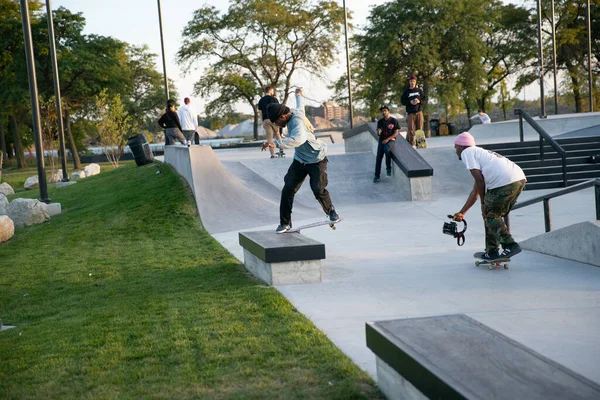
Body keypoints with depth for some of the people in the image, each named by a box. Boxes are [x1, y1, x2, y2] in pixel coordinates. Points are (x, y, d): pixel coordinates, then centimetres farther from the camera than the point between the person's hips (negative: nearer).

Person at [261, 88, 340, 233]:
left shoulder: (297, 122, -31)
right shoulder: (295, 112, -4)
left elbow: (299, 139, -53)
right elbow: (300, 106, 22)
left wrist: (276, 143, -60)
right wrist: (298, 94, 45)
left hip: (316, 160, -8)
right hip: (300, 160, 8)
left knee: (318, 190, -18)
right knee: (288, 190, -3)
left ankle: (331, 211, 13)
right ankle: (285, 223, 6)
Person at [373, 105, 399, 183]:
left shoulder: (394, 121, -1)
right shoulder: (380, 121, 10)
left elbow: (396, 133, -4)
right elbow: (378, 134, 9)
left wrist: (387, 139, -14)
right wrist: (378, 132, -16)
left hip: (391, 140, -4)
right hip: (381, 141, 4)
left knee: (386, 149, -35)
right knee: (379, 158, -8)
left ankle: (388, 168, -16)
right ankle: (377, 176, -3)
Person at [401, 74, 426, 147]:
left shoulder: (419, 90, 10)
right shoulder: (406, 91, 5)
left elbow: (424, 99, 13)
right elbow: (403, 101, 4)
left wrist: (419, 101, -7)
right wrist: (410, 102, -12)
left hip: (419, 111, 2)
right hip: (410, 112, -2)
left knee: (419, 128, 0)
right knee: (411, 129, -9)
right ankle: (411, 143, -3)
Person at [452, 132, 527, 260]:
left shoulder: (467, 153, 8)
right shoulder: (480, 152, 34)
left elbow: (479, 180, -4)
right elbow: (475, 192, 37)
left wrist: (483, 202, 6)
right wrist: (461, 213, 40)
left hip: (503, 182, -9)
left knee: (490, 216, 4)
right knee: (494, 215, 19)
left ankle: (511, 245, -8)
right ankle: (492, 252, 21)